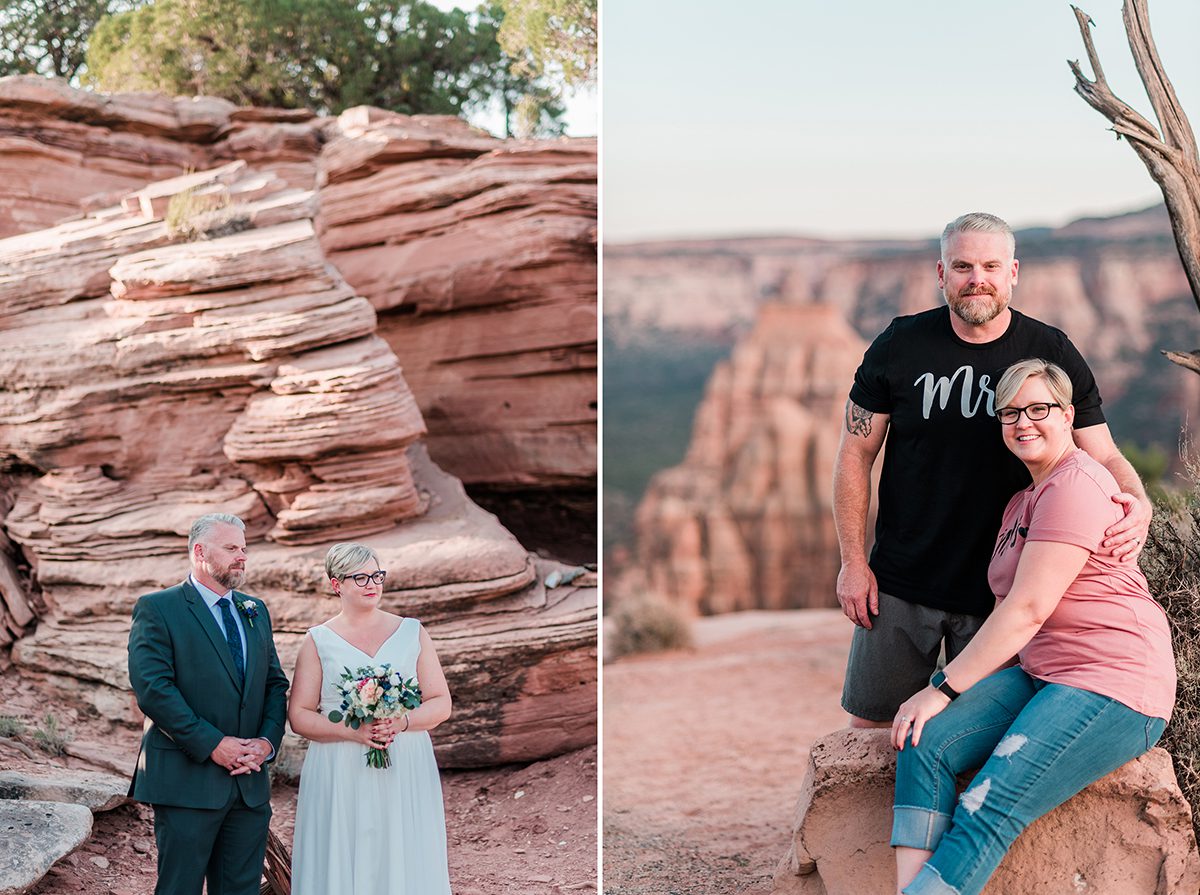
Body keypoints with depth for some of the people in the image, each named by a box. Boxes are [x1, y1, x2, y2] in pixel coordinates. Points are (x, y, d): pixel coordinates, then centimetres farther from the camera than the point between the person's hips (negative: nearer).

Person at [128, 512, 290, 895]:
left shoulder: (255, 612, 16)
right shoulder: (157, 609, -5)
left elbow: (276, 683, 14)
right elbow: (152, 688, -15)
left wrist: (268, 740, -5)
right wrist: (211, 744, -18)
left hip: (250, 782, 6)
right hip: (186, 781, -6)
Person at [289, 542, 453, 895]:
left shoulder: (412, 633, 8)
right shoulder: (319, 641, 5)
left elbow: (441, 703, 6)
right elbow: (299, 715, 1)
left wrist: (402, 722, -13)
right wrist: (350, 730, -14)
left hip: (406, 773, 1)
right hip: (340, 776, -1)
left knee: (405, 864, -1)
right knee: (342, 864, -2)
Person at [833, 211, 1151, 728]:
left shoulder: (1052, 355, -3)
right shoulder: (900, 346, -4)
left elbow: (1103, 456, 0)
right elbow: (855, 456, 1)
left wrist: (1137, 505, -23)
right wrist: (853, 562, -4)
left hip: (999, 588, 0)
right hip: (901, 583, 0)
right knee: (869, 725, 7)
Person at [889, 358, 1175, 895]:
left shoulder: (1074, 487, -12)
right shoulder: (1022, 500, 21)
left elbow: (1029, 609, -18)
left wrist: (945, 688, -16)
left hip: (1113, 686, -9)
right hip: (1039, 672, 9)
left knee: (986, 813, -24)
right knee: (925, 746, -16)